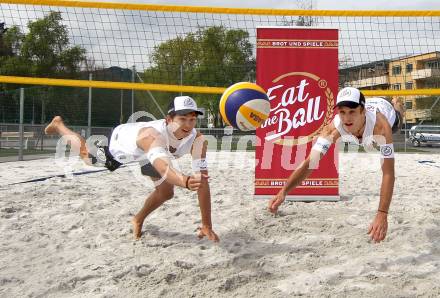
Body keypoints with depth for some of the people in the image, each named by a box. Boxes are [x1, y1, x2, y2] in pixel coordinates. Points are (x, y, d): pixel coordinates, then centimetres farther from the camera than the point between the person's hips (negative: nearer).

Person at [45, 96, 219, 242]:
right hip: (122, 139, -4)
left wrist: (207, 226, -41)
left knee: (166, 193, 2)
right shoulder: (153, 135, -51)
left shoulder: (197, 140, -37)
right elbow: (162, 166, -70)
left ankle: (138, 220, 34)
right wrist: (185, 181, -91)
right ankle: (58, 125, 51)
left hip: (147, 153, 4)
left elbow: (203, 180, -37)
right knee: (88, 157, 22)